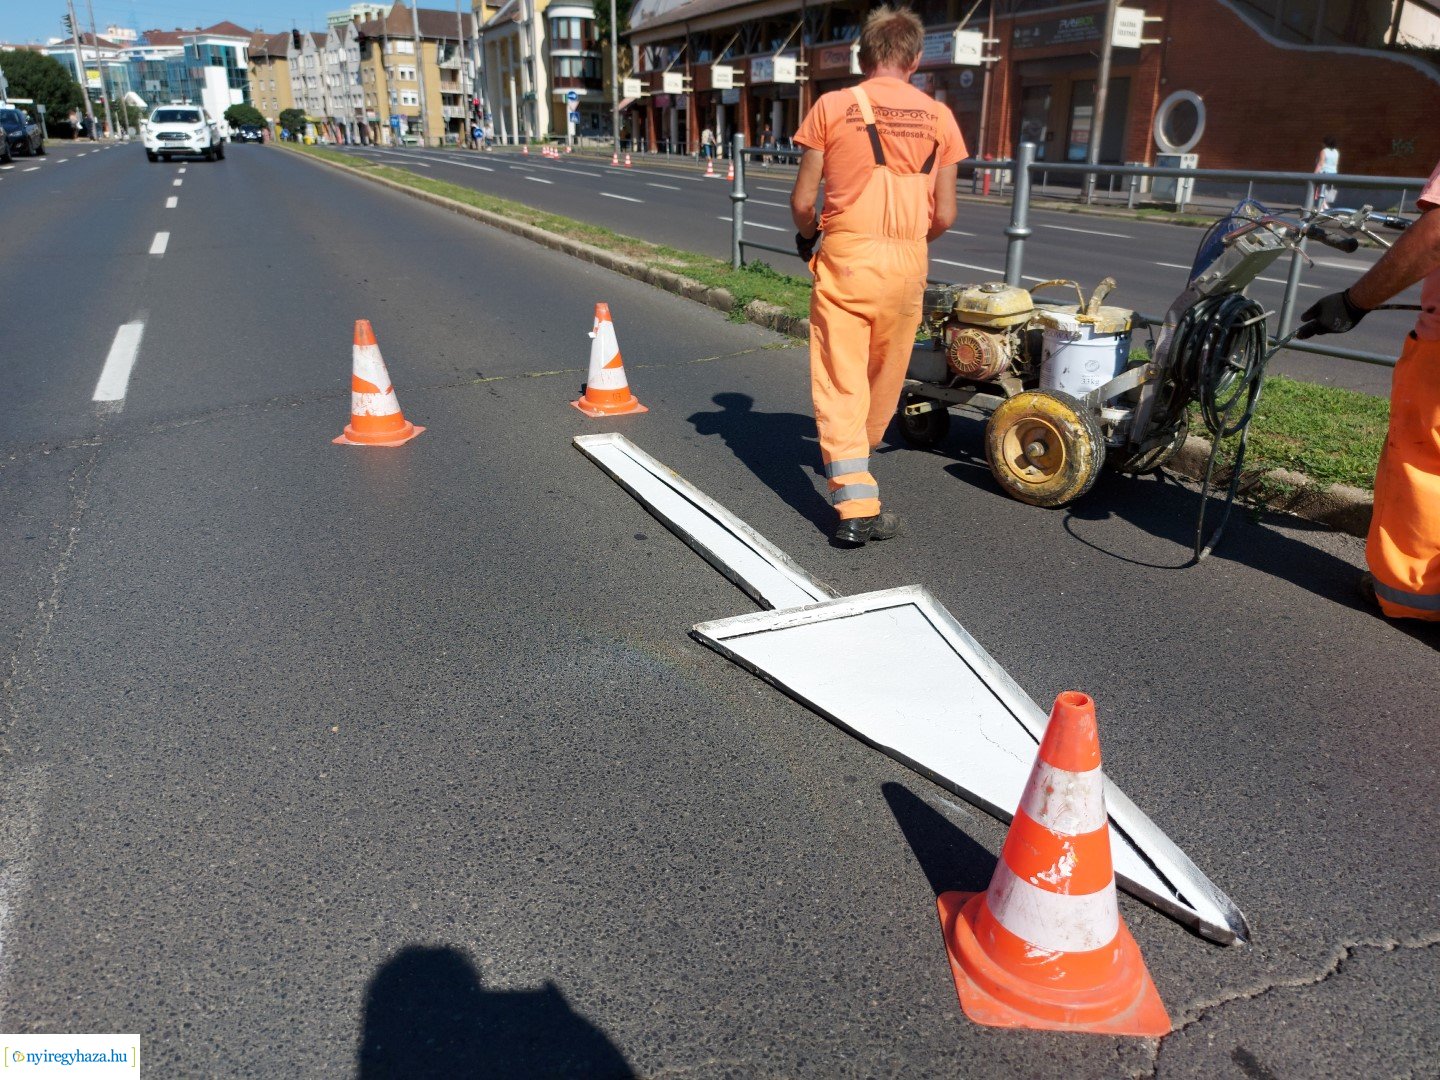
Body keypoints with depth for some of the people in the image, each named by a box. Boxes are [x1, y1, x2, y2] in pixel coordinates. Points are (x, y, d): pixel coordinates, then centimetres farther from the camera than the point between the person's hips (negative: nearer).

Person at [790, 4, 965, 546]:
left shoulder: (832, 107, 0)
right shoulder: (938, 117, 6)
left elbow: (802, 200, -2)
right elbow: (944, 215, 5)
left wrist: (807, 237, 19)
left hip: (846, 256, -3)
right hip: (909, 261, 3)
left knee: (840, 381, -1)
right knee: (885, 377, 19)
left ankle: (854, 505, -7)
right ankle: (857, 458, 40)